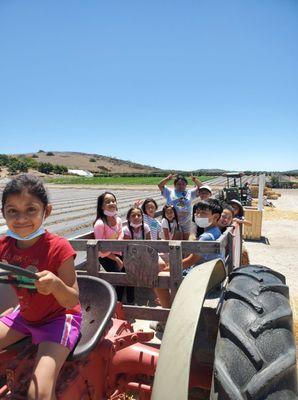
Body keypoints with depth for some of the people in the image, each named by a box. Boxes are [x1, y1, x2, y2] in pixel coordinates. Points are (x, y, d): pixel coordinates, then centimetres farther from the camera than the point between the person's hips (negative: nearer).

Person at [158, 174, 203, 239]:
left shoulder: (190, 192, 12)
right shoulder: (170, 192, 7)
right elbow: (160, 185, 0)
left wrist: (195, 180, -10)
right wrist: (168, 178, -16)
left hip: (186, 221, 2)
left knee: (185, 239, 13)